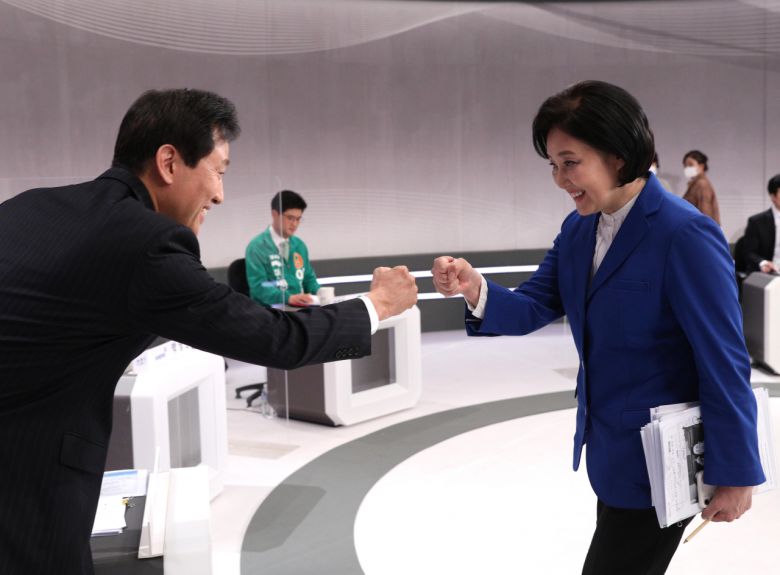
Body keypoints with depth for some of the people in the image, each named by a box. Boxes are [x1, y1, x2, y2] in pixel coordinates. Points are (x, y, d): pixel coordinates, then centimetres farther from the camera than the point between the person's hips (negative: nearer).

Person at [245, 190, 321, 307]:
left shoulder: (300, 245, 16)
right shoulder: (257, 247, -5)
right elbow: (258, 286, -13)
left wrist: (320, 293, 2)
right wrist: (289, 298, -27)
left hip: (298, 308, 5)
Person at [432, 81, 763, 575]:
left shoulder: (686, 236, -22)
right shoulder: (578, 229, 3)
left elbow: (723, 363, -19)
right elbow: (533, 309, 0)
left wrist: (734, 474, -14)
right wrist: (475, 289, -21)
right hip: (610, 450, 8)